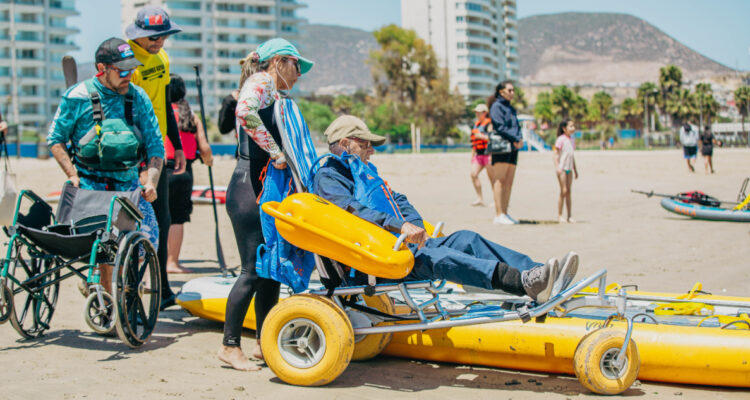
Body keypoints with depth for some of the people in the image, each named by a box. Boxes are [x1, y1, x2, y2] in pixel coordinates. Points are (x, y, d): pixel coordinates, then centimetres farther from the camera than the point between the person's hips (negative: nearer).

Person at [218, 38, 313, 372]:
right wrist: (276, 152, -24)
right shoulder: (261, 82, -6)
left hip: (266, 192, 10)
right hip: (249, 189, -10)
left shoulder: (276, 96, 24)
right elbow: (245, 111, -28)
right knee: (254, 270, -8)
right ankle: (230, 345, 1)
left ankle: (263, 342, 19)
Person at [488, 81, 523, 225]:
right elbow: (500, 127, -13)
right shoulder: (496, 106, -4)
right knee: (499, 181, -10)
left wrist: (520, 139, -1)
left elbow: (517, 126, 20)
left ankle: (504, 213, 9)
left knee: (509, 183, 6)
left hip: (513, 148, 8)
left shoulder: (511, 108, 22)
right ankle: (499, 214, -12)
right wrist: (516, 140, -13)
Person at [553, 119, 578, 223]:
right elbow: (555, 155, -12)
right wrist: (557, 167, -23)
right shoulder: (561, 139, -10)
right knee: (564, 191, -8)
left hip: (569, 168, 7)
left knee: (568, 191, 7)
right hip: (562, 168, -7)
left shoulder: (572, 140, 13)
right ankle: (559, 215, -1)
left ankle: (569, 216, 8)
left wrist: (575, 170, 21)